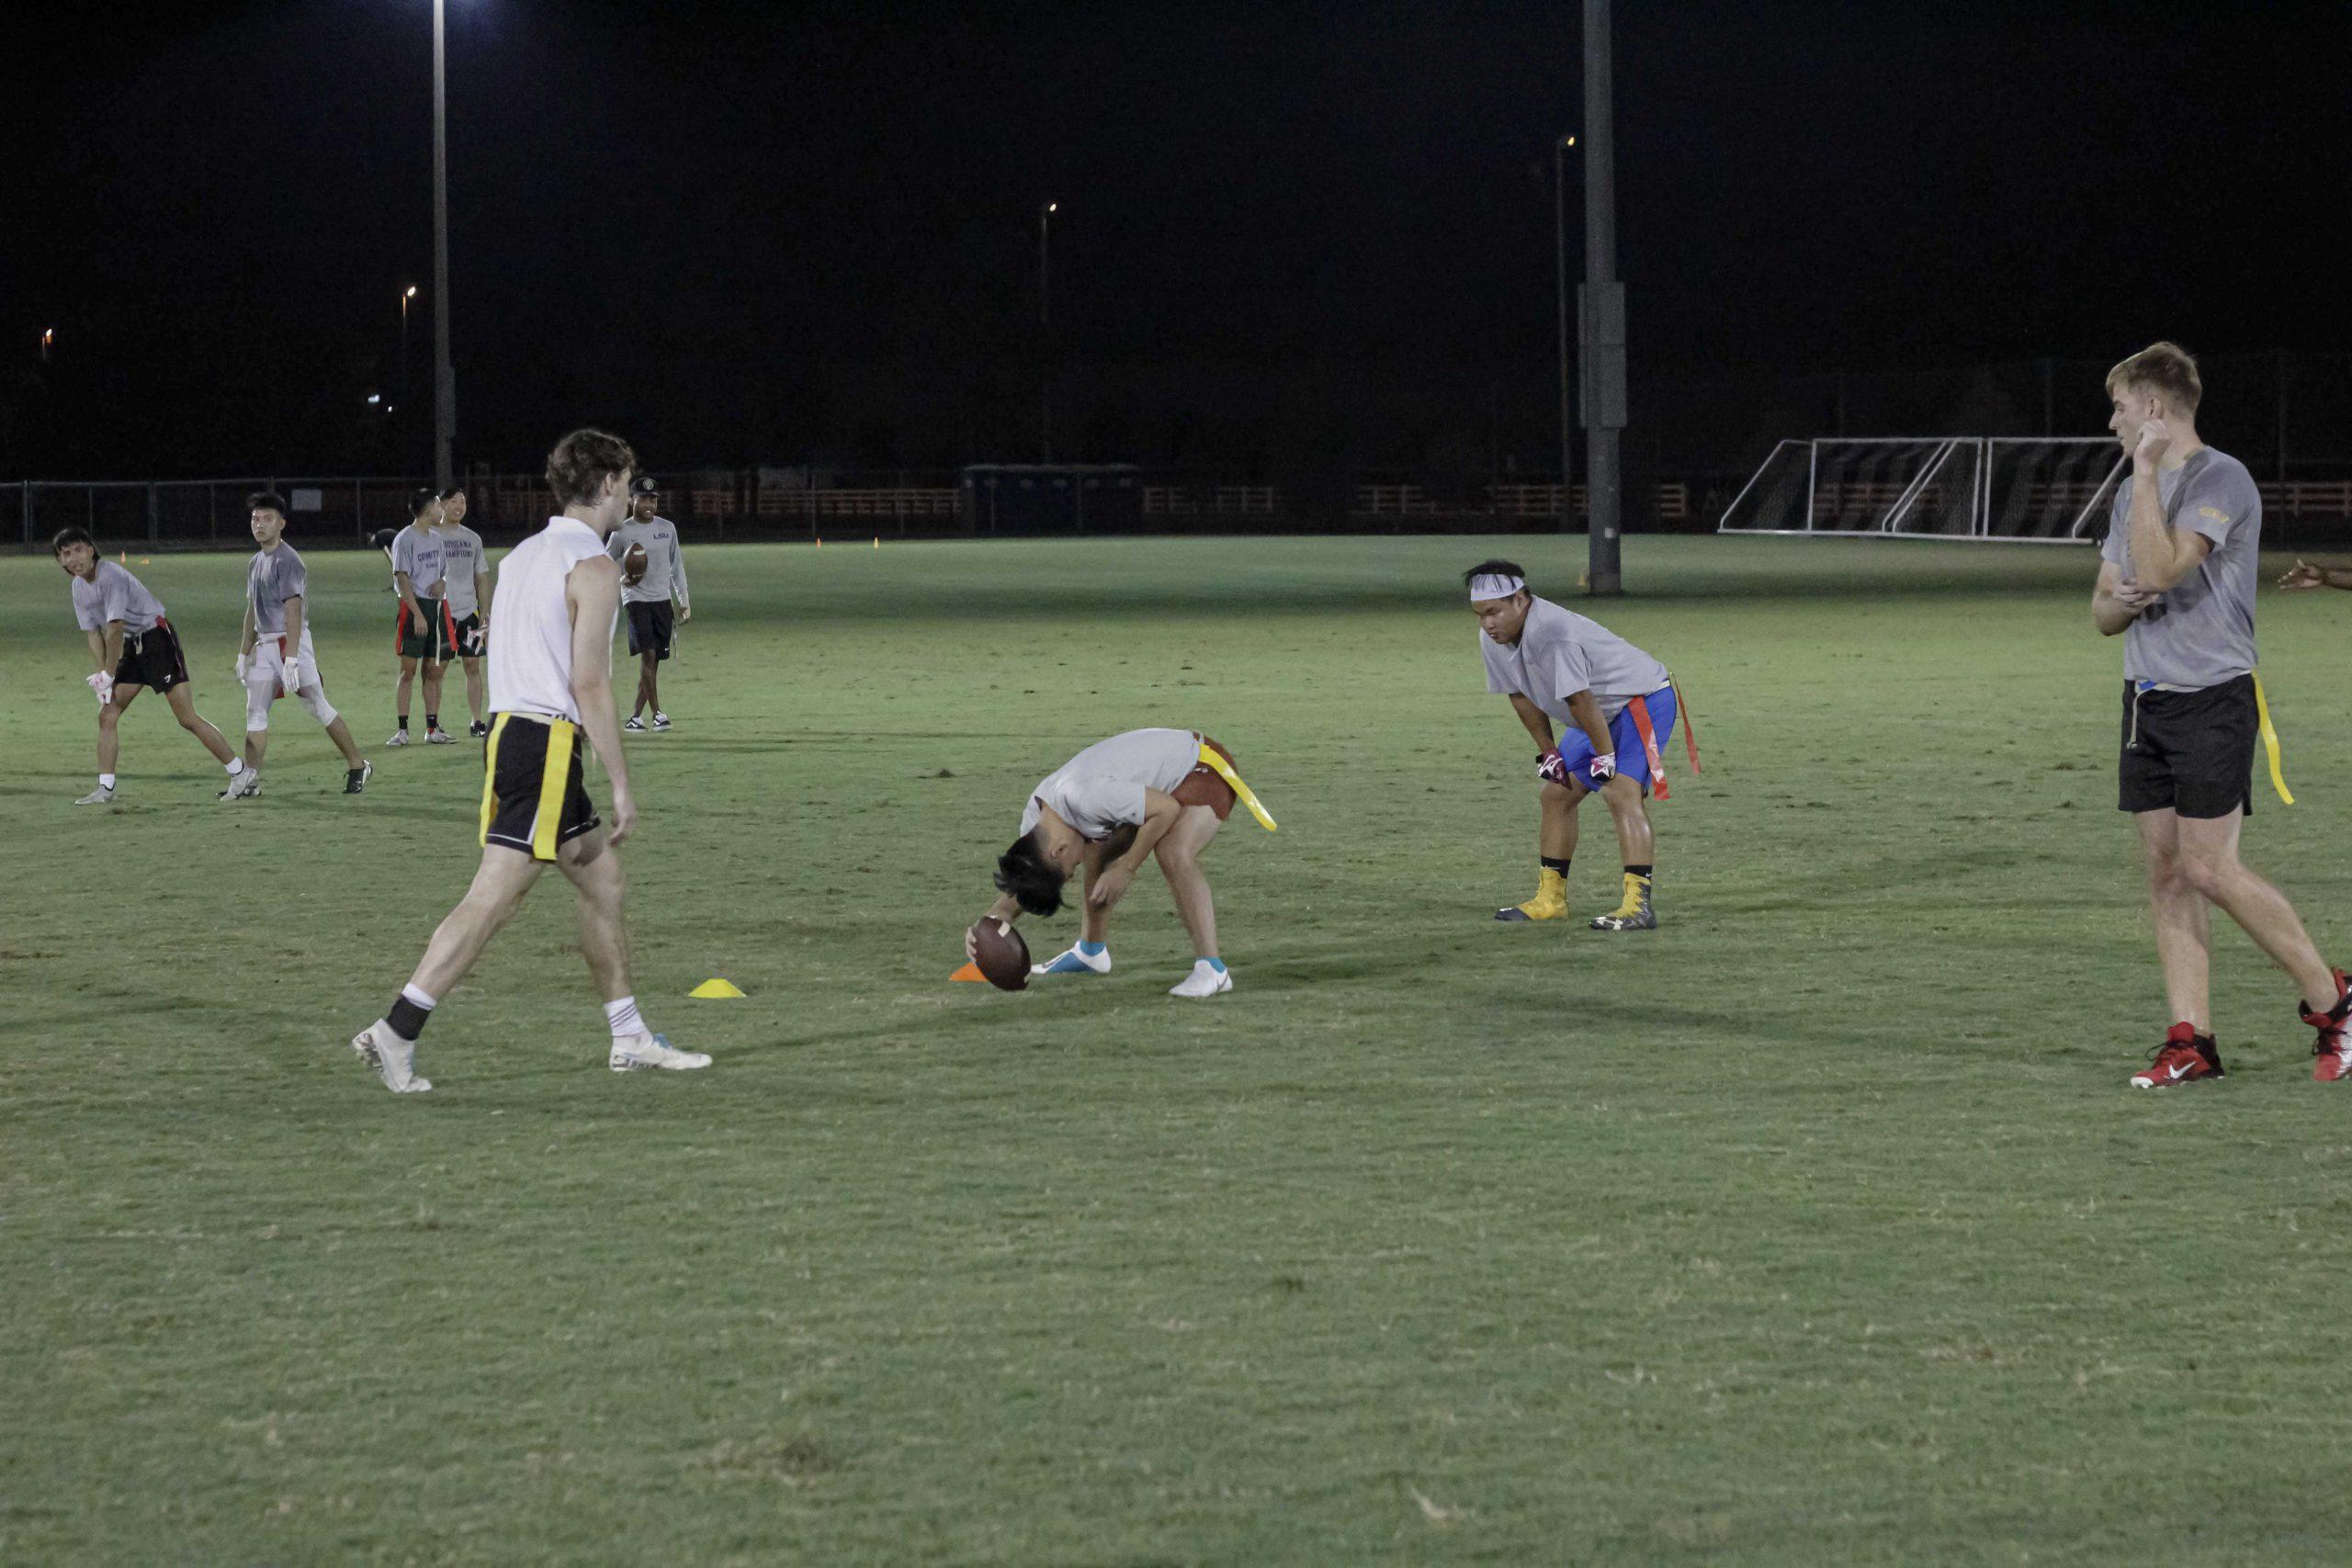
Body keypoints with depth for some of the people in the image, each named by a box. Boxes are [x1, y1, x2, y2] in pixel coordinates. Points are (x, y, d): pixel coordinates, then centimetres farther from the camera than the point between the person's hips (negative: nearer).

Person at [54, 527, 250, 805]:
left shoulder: (111, 576, -21)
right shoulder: (79, 587, 7)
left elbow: (115, 629, -21)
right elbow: (93, 634, 8)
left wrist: (108, 675, -14)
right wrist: (101, 675, -5)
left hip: (157, 637, -9)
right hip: (131, 646, 9)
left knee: (187, 718, -12)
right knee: (107, 715, 3)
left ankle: (239, 773, -4)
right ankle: (105, 788, 9)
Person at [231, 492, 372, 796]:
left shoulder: (286, 561, -14)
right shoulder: (255, 563, 14)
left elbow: (293, 612, -20)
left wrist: (291, 659, -25)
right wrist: (243, 654, 21)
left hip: (291, 641, -8)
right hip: (264, 645, 8)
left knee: (318, 708, -3)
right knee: (255, 710, 2)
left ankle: (357, 766, 6)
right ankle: (250, 779, 3)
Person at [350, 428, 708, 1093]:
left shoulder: (521, 557, 16)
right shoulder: (593, 569, -11)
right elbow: (589, 683, -16)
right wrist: (621, 785, -13)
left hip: (507, 731, 10)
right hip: (549, 743, -10)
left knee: (602, 877, 17)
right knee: (494, 898, -10)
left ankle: (630, 1038, 22)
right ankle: (395, 1032, -14)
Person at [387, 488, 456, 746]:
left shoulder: (436, 537, 14)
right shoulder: (405, 539, -8)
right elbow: (402, 578, -13)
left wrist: (442, 582, 3)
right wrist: (417, 614, -19)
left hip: (437, 606, 7)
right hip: (414, 607, -7)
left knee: (434, 671, 7)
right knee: (408, 670, -5)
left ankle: (432, 729, 12)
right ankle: (403, 730, -2)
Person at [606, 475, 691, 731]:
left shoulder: (667, 528, 10)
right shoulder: (622, 532, -2)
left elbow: (676, 565, 17)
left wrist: (684, 601, 15)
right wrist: (621, 581, -14)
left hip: (663, 599, 4)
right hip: (636, 598, -4)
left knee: (654, 661, 3)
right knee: (647, 653, -18)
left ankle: (636, 716, 10)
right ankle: (657, 712, -17)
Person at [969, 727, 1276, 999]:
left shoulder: (1085, 797, -35)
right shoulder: (1034, 816, -6)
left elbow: (1167, 809, -30)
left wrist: (1125, 870, -24)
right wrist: (997, 915, -15)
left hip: (1204, 768, -9)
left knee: (1173, 854, -31)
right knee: (1097, 852, 5)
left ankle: (1212, 969, -30)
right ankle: (1091, 952, 25)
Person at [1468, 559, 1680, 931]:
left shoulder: (1553, 633, -34)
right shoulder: (1492, 641, -4)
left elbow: (1580, 700, -30)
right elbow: (1521, 696, 9)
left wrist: (1604, 757, -25)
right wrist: (1547, 752, 9)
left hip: (1643, 700, -10)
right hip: (1604, 715, 10)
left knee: (1621, 792, -25)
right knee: (1554, 794, 12)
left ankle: (1639, 904, -33)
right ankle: (1550, 899, 22)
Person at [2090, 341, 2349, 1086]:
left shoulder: (2220, 479, -11)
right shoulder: (2133, 493, 16)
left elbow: (2161, 567, -23)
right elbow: (2103, 611, 19)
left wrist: (2146, 472, -19)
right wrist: (2119, 601, -4)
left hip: (2212, 697, -8)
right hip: (2147, 701, 8)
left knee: (2209, 869, -12)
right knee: (2165, 873, 3)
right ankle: (2190, 1040, 4)